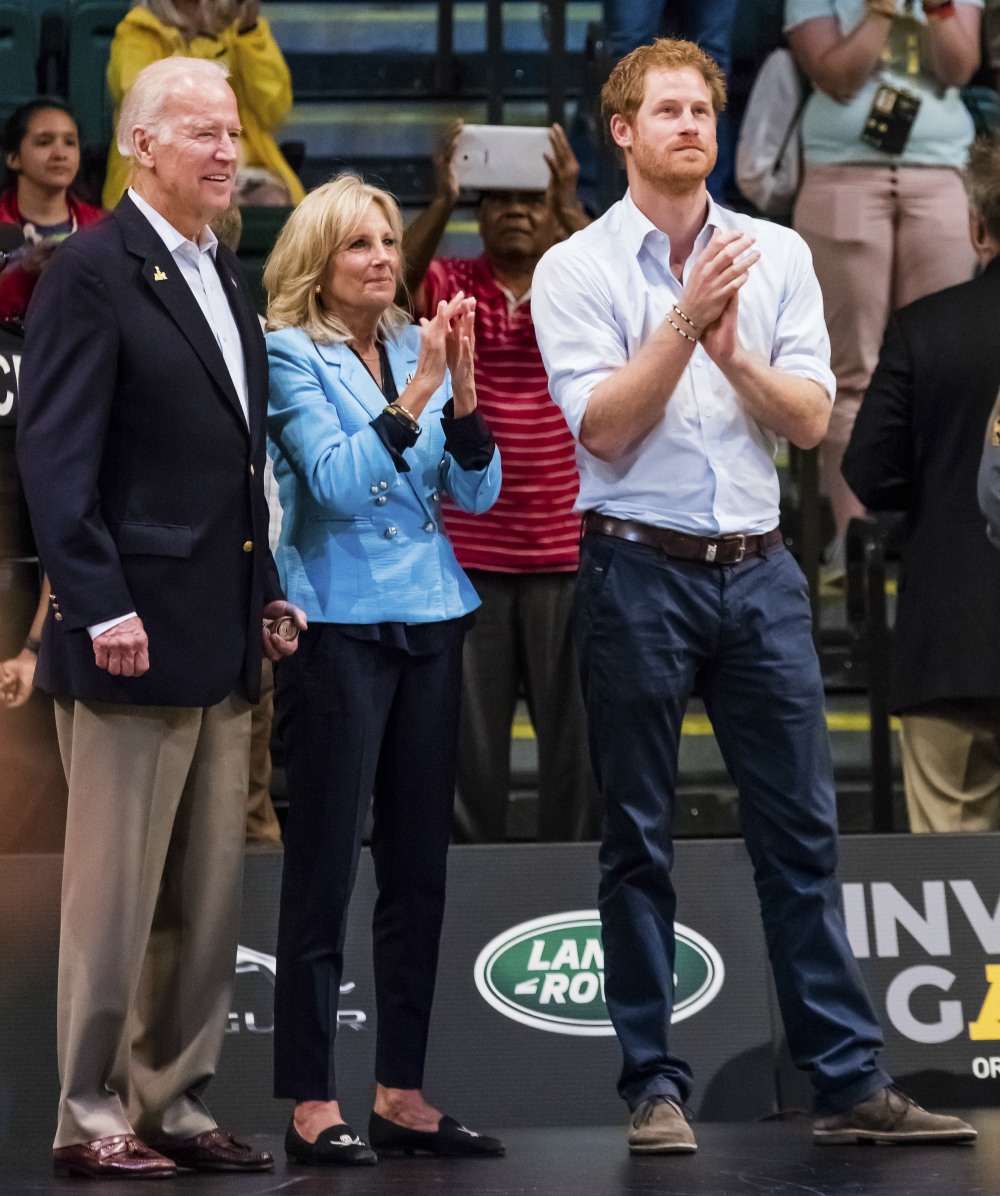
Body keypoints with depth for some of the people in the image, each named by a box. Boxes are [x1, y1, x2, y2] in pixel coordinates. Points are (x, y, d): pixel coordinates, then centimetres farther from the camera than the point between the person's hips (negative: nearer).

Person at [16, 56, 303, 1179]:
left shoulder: (223, 278, 16)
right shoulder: (93, 272, -9)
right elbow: (55, 459, -15)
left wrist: (264, 590, 14)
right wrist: (101, 609, -20)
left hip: (222, 643, 8)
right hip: (134, 640, -8)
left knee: (208, 896, 11)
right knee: (114, 893, -2)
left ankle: (173, 1101, 18)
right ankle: (90, 1116, 5)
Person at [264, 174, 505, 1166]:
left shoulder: (418, 347, 11)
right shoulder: (289, 355, -4)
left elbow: (477, 490, 7)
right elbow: (337, 481, -16)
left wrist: (462, 389, -8)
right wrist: (413, 397, -23)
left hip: (429, 619, 6)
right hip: (339, 624, -6)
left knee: (419, 867, 7)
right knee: (324, 865, -5)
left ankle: (401, 1094, 13)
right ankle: (312, 1103, -1)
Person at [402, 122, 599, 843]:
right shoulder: (451, 287, 5)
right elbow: (394, 282, -15)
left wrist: (572, 206, -26)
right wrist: (443, 203, -26)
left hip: (566, 551, 0)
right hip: (468, 553, 0)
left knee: (577, 730, 1)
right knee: (469, 736, 4)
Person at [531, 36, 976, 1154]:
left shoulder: (777, 255, 8)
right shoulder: (577, 269, -1)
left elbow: (811, 419, 2)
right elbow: (603, 427, -11)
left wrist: (735, 352, -14)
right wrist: (686, 320, -17)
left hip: (757, 569, 3)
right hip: (638, 570, -3)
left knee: (801, 830, 3)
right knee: (638, 841, 3)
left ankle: (849, 1081, 6)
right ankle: (654, 1086, 9)